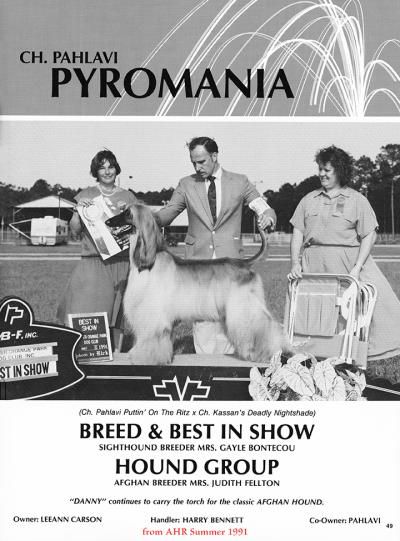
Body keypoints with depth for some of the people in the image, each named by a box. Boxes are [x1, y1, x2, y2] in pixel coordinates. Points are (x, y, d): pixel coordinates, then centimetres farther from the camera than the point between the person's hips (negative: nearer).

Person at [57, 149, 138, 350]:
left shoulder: (128, 197, 11)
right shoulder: (86, 195, 8)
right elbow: (74, 230, 6)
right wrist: (79, 210, -10)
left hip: (120, 263, 1)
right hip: (93, 262, -1)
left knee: (114, 315, 0)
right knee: (85, 316, -11)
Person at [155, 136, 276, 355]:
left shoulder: (239, 182, 6)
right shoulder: (186, 184, 8)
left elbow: (264, 208, 4)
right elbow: (166, 214, 9)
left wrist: (267, 216, -20)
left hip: (229, 259, 0)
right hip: (198, 260, 1)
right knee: (202, 319, -4)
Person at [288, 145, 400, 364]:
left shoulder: (357, 200, 4)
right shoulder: (309, 200, 13)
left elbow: (369, 236, -1)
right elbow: (298, 232, 10)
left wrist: (357, 268, -13)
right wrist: (295, 262, -4)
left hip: (347, 263, -2)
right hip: (313, 264, 2)